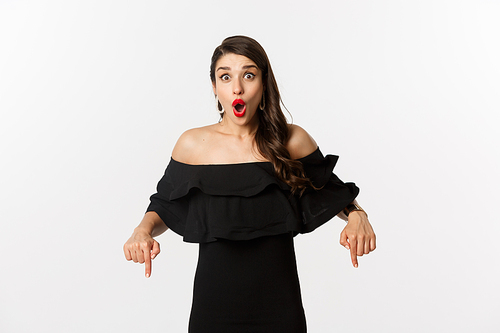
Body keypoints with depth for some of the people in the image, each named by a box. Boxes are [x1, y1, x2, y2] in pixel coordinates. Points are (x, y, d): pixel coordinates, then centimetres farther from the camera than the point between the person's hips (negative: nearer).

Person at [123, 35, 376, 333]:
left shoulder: (292, 142, -4)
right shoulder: (193, 144, -3)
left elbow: (332, 192, 9)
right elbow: (163, 208, 7)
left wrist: (356, 215, -11)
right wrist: (144, 230, -13)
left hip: (279, 303, 0)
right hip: (214, 301, 0)